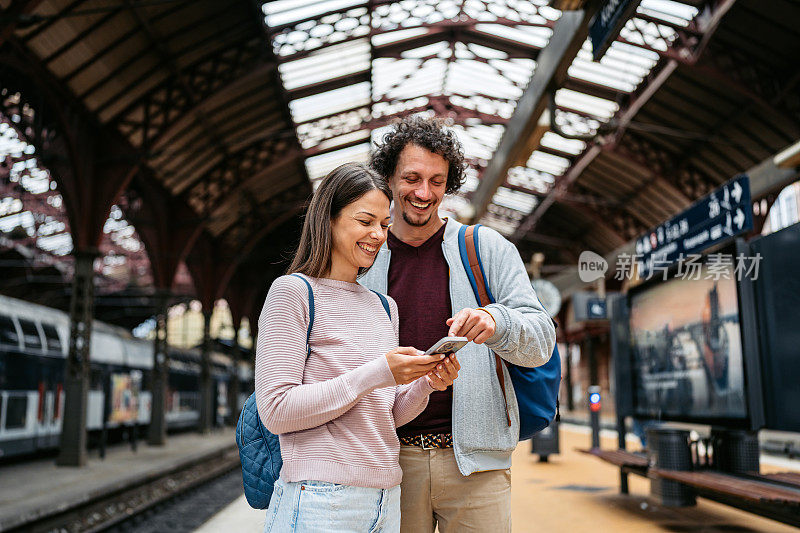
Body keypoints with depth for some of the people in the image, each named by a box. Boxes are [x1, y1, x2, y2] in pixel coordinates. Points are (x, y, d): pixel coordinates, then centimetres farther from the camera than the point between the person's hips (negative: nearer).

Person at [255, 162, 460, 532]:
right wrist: (376, 374, -19)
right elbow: (276, 411, -15)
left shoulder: (384, 306, 12)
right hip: (319, 501, -6)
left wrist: (425, 384, -5)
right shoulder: (293, 291, -8)